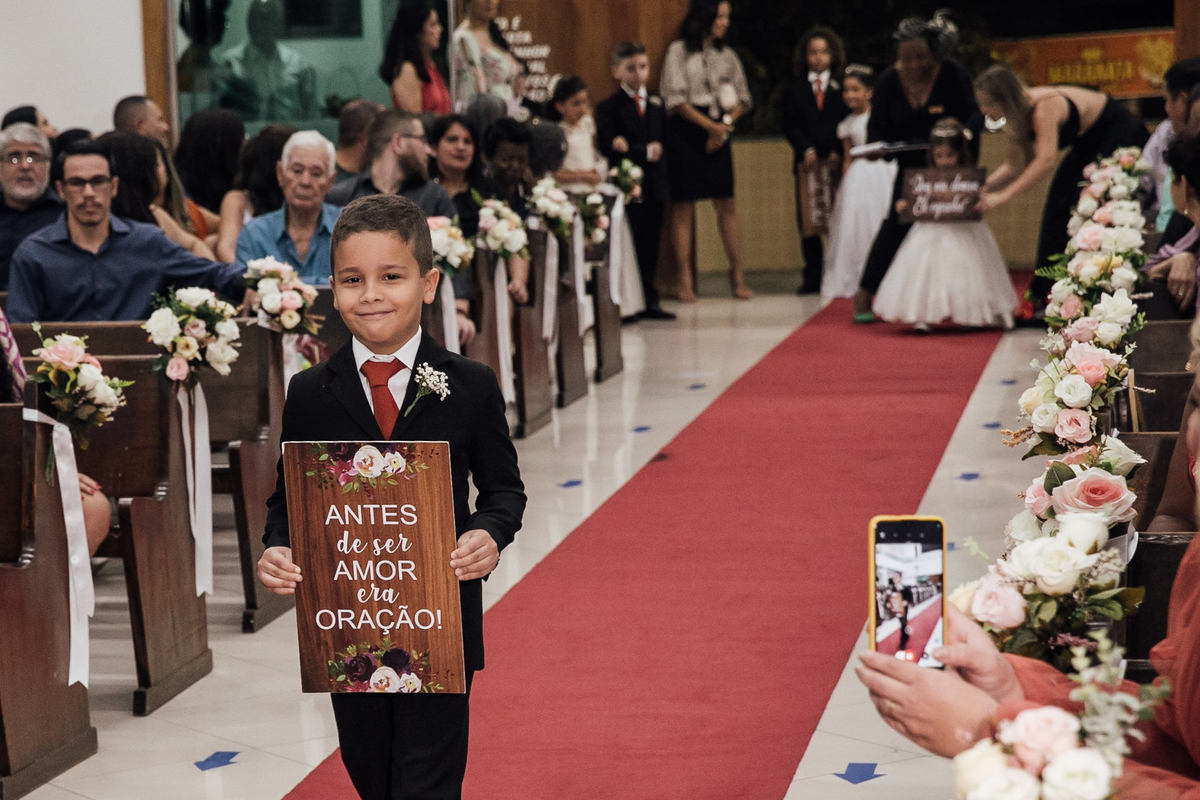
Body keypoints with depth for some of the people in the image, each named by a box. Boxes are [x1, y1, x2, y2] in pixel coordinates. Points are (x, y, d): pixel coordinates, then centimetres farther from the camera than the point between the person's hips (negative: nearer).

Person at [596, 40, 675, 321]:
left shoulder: (657, 103, 13)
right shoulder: (608, 108, -3)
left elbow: (661, 142, 1)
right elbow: (607, 147, -15)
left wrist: (630, 148, -14)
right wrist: (645, 152, -16)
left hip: (653, 185, 5)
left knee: (650, 246, 8)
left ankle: (649, 301, 15)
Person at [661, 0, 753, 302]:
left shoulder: (726, 55, 12)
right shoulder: (679, 51, -2)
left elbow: (741, 99, 12)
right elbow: (677, 99, -8)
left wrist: (726, 124, -6)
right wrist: (711, 126, -10)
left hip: (718, 133, 4)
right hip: (686, 132, -4)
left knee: (727, 205, 1)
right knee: (683, 206, -3)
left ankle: (737, 276, 6)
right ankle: (684, 281, -1)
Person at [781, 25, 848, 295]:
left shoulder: (841, 88, 8)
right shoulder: (796, 89, 13)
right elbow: (790, 126, 7)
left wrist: (838, 153, -9)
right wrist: (806, 149, -8)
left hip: (836, 161, -2)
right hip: (807, 161, 2)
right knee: (807, 220, 0)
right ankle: (813, 275, 4)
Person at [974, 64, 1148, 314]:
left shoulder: (1044, 107, -35)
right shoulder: (1018, 112, -8)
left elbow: (1046, 160, -44)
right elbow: (1013, 164, -1)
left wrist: (1003, 195, -46)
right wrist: (983, 186, -16)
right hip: (1088, 142, 9)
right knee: (1058, 207, 2)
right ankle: (1042, 296, 6)